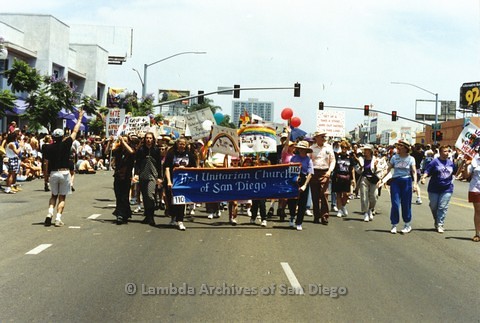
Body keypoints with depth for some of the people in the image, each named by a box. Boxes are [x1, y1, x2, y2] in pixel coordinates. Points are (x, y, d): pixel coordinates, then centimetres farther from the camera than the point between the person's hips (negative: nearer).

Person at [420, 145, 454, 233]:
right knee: (433, 206, 10)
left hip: (447, 189, 2)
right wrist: (423, 177, -26)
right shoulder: (435, 162, -6)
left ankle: (440, 225, -1)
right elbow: (427, 171, -11)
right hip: (434, 188, -2)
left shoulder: (450, 163, 7)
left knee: (443, 207, -5)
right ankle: (436, 220, 33)